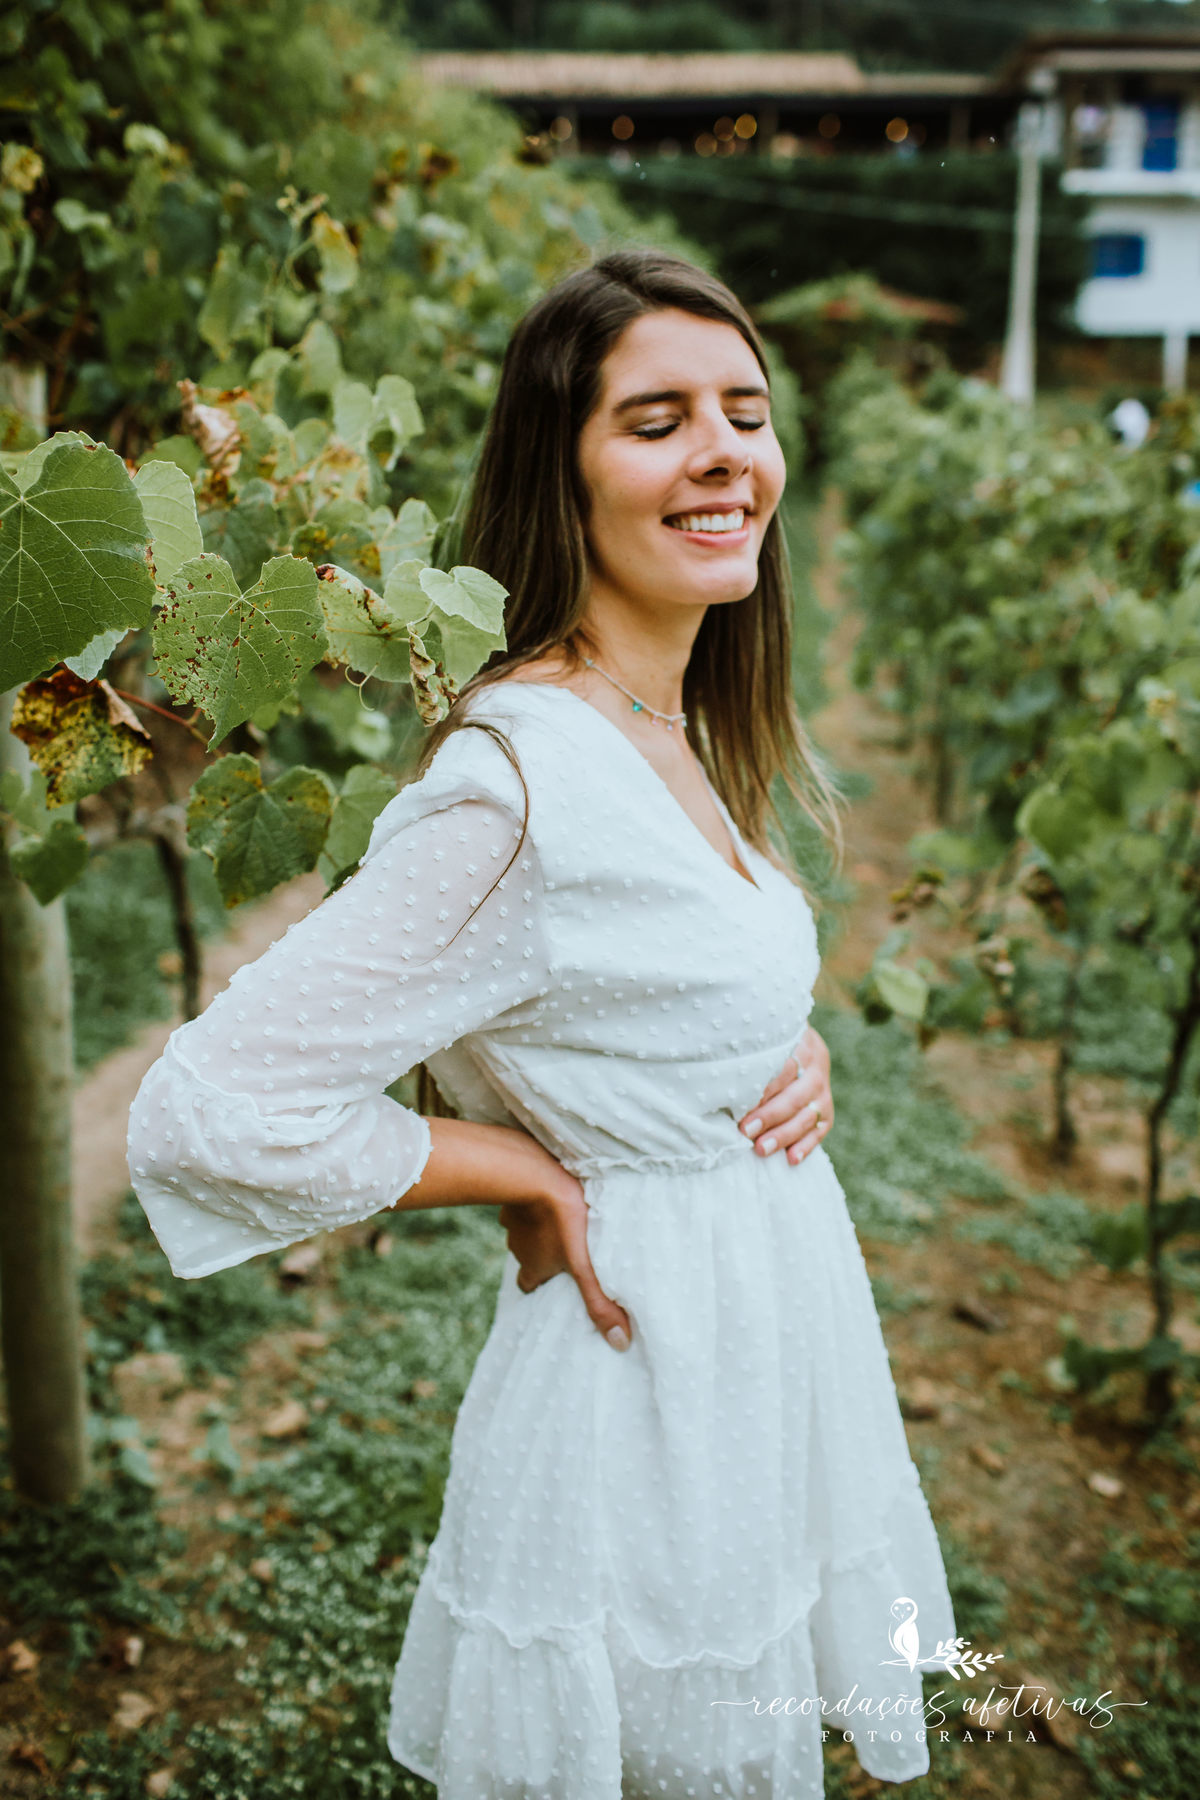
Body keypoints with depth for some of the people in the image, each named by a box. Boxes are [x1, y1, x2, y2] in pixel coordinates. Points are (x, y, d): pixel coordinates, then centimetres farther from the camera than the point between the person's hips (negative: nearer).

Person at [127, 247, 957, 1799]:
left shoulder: (676, 736, 2)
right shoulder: (525, 781, -27)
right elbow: (206, 1114, -29)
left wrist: (798, 1054, -3)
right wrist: (538, 1177, -19)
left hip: (773, 1364, 8)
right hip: (654, 1383, -8)